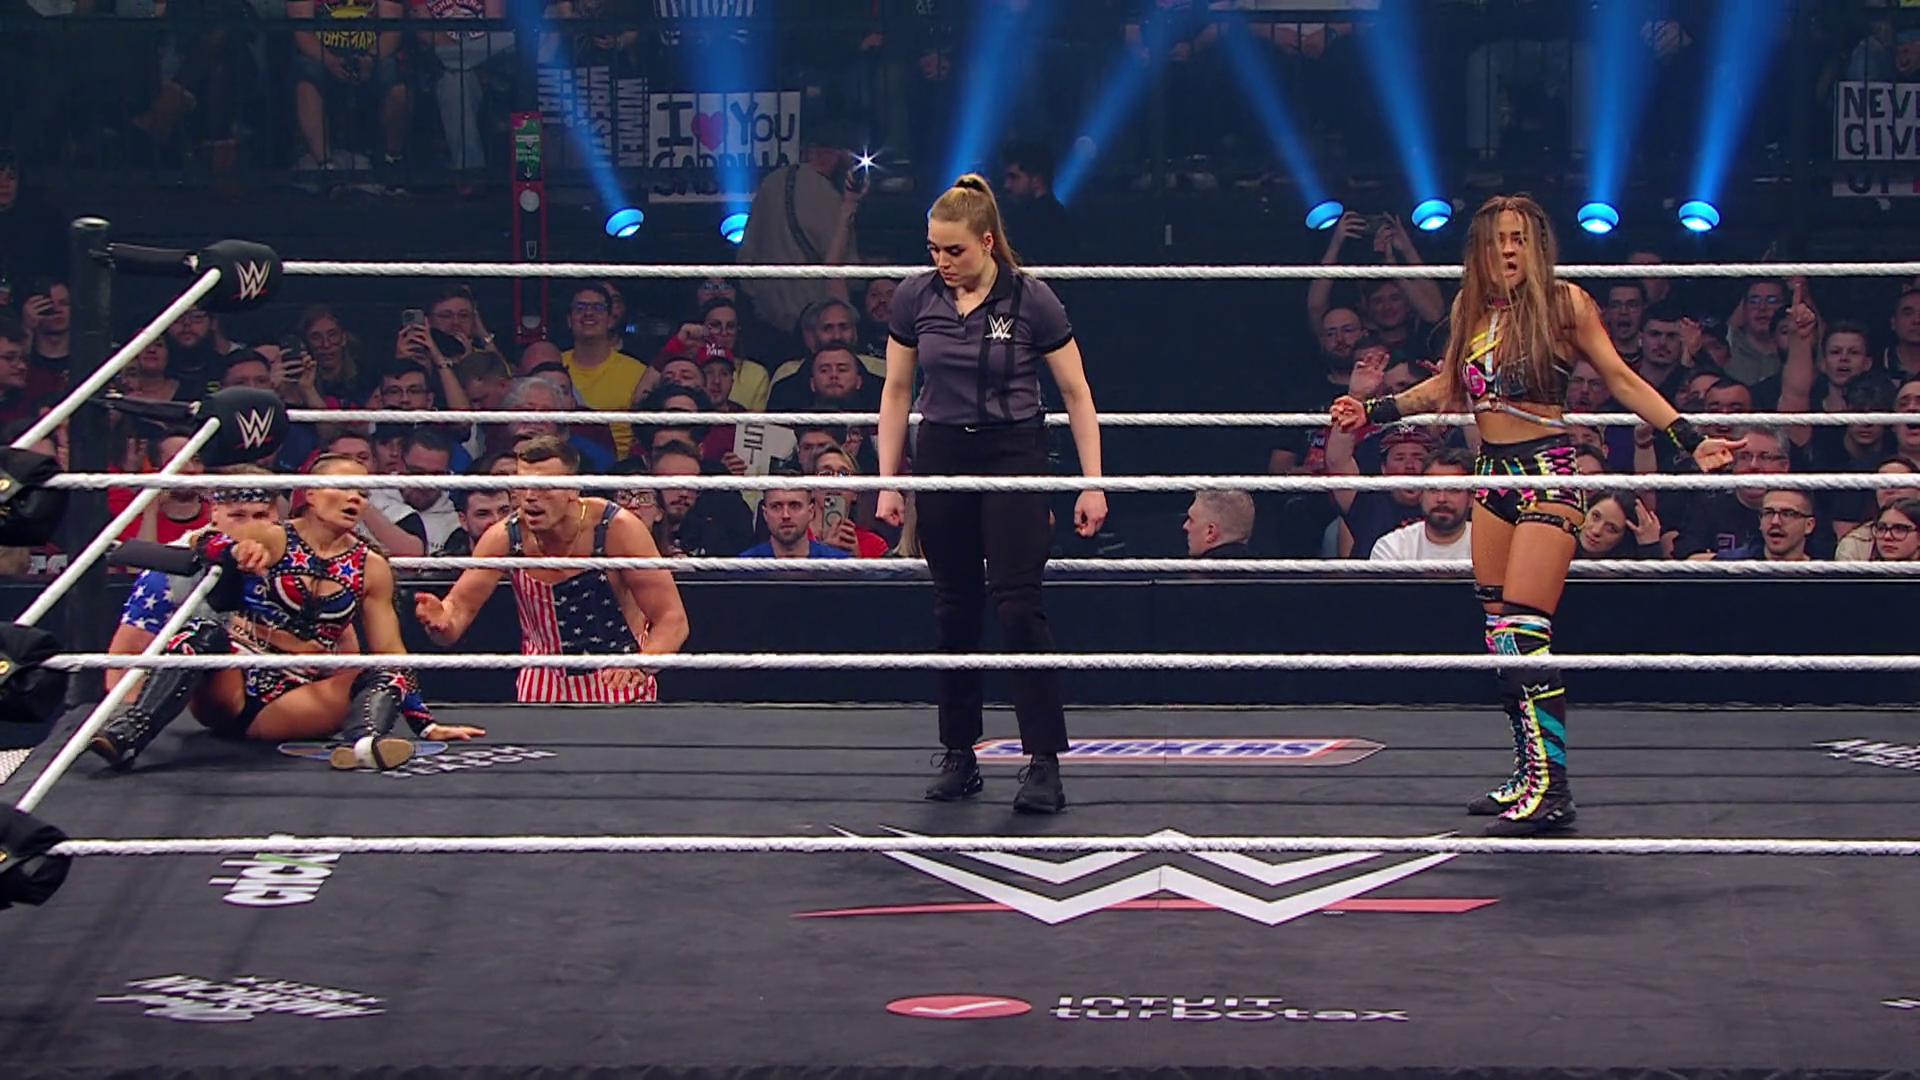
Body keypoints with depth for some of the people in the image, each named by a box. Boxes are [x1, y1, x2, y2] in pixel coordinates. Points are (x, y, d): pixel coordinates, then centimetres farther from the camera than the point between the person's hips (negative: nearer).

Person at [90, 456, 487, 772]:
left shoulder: (370, 568, 11)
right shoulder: (272, 539, 2)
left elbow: (391, 652, 11)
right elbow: (203, 541, -15)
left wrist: (425, 724, 5)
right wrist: (239, 549, -37)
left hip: (301, 696, 3)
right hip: (232, 683, -3)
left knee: (385, 677, -19)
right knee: (204, 636, -32)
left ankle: (360, 741, -54)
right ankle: (127, 735, -50)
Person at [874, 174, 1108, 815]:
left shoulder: (1031, 301, -8)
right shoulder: (914, 299, 0)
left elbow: (1077, 395, -2)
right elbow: (897, 391, 10)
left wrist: (1092, 483, -6)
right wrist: (888, 480, 6)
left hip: (1014, 455, -3)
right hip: (940, 457, 3)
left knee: (1018, 603, -12)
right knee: (954, 608, 6)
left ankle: (1044, 761, -10)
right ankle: (959, 755, 15)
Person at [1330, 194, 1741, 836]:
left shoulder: (1564, 304, -3)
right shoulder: (1472, 312, 11)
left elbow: (1622, 381, 0)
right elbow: (1447, 387, 26)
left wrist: (1690, 441, -6)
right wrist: (1374, 412, 25)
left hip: (1547, 474, -6)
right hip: (1492, 476, 7)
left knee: (1526, 630, -14)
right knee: (1500, 636, 6)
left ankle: (1551, 788, -13)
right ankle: (1530, 773, 14)